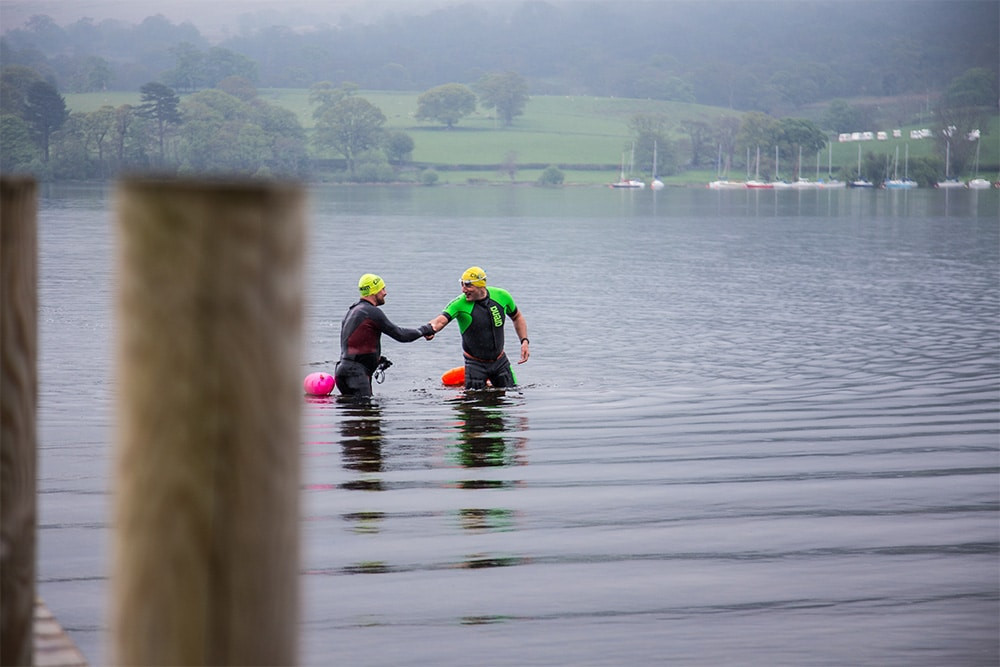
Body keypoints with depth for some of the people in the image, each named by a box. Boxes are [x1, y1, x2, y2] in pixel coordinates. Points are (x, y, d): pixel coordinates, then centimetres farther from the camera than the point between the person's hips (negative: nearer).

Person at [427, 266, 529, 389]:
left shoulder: (501, 296, -8)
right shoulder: (460, 303, -19)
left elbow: (517, 317, 9)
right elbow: (441, 320, -34)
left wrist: (524, 342, -2)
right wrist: (431, 328, -57)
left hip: (500, 361, 3)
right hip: (475, 364, -3)